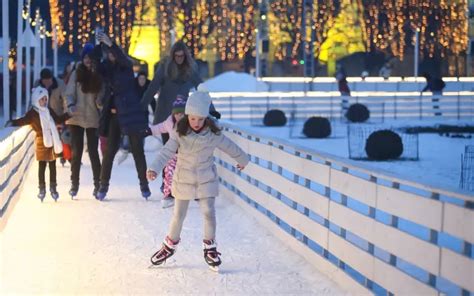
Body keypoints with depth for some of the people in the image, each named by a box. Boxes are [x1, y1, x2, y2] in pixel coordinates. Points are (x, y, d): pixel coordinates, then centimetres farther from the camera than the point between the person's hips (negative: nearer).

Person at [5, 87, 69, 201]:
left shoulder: (49, 111, 10)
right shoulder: (33, 113, -9)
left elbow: (58, 120, 24)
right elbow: (24, 120, -23)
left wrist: (68, 114, 26)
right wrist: (13, 123, -40)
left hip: (52, 141, 5)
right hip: (41, 142, -5)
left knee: (52, 166, 11)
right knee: (42, 166, 4)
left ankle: (53, 188, 21)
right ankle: (42, 189, 12)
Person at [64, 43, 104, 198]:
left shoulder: (98, 75, 3)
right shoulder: (76, 74, 1)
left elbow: (101, 96, 1)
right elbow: (69, 93, -3)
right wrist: (70, 106, -20)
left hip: (93, 119, 0)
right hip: (76, 118, 0)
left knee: (93, 151, 0)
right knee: (76, 151, 4)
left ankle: (97, 185, 8)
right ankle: (74, 184, 12)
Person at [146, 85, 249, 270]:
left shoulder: (213, 134, -12)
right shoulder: (180, 133, -15)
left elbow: (230, 147, 4)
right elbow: (167, 152, -21)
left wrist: (242, 160, 19)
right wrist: (155, 168, -36)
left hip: (206, 179, 0)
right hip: (183, 179, 0)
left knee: (208, 212, -4)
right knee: (178, 215, 8)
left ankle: (210, 248, 14)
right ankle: (170, 246, 28)